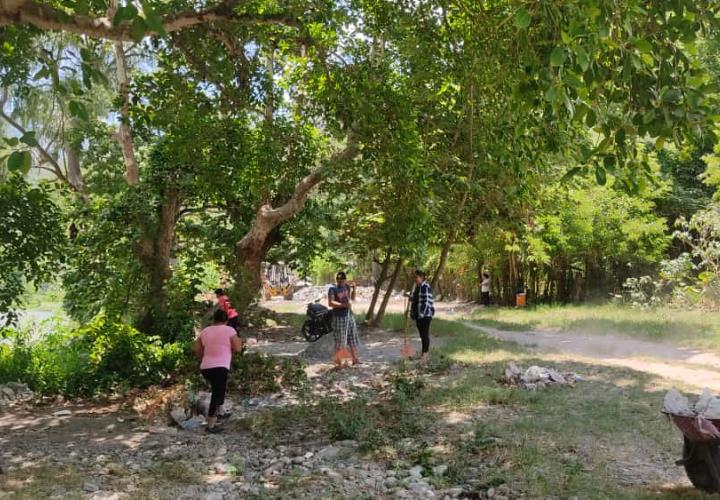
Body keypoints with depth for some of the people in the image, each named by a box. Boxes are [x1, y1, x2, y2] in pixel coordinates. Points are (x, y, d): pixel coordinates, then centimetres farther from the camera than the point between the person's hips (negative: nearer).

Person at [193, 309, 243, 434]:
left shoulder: (205, 331, 13)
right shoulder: (229, 330, -2)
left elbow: (196, 349, 12)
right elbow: (238, 348, -4)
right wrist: (238, 341, 15)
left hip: (205, 368, 6)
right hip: (220, 368, -6)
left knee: (219, 389, 28)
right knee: (217, 394, 1)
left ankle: (220, 413, 36)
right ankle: (211, 425, 3)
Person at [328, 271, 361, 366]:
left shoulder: (346, 287, 9)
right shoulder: (332, 289, -10)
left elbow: (352, 298, 19)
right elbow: (330, 303, -20)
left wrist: (353, 288, 3)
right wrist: (344, 305, -27)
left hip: (350, 315, 7)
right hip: (339, 317, -7)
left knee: (353, 339, 11)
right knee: (340, 341, -1)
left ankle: (355, 359, 20)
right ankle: (337, 360, 11)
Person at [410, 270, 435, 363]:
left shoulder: (426, 287, -15)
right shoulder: (417, 287, 13)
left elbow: (427, 301, -20)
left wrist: (422, 313, -23)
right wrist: (412, 312, 17)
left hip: (425, 315, -9)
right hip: (418, 315, 9)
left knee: (425, 334, -5)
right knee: (422, 335, 14)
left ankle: (424, 356, -2)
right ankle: (424, 354, 22)